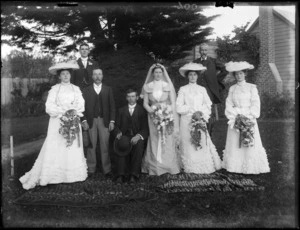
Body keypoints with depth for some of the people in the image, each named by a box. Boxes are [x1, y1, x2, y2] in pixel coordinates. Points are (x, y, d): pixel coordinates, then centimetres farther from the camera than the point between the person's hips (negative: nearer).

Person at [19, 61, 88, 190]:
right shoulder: (54, 89, 4)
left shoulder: (76, 89, 12)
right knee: (55, 149, -6)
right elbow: (49, 106, -4)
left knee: (73, 147, 1)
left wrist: (74, 112, -14)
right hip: (57, 121, -2)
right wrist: (62, 112, -14)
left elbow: (81, 105, 5)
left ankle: (73, 174, 9)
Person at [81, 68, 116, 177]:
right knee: (91, 146, 2)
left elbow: (112, 106, 6)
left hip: (104, 121, 0)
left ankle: (107, 169, 7)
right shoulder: (86, 90, 9)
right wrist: (84, 120, -5)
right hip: (90, 120, 0)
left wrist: (112, 121, -2)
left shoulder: (108, 89, 10)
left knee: (105, 146, 0)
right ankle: (91, 169, 10)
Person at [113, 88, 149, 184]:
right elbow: (117, 126, 13)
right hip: (124, 136, 2)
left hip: (137, 137, -1)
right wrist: (119, 133, -12)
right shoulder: (121, 110, 20)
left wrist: (138, 136, -20)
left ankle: (134, 175, -33)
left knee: (139, 146, -36)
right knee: (120, 145, -33)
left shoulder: (142, 110, 12)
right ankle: (120, 175, -33)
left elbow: (145, 128, 2)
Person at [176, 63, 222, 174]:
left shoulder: (202, 89, 12)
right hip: (187, 120, -2)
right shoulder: (183, 89, 4)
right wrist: (191, 110, -10)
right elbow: (179, 107, -3)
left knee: (202, 143, -2)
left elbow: (208, 105, 7)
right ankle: (191, 168, 8)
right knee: (189, 144, -2)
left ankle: (205, 166, 9)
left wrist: (203, 114, -9)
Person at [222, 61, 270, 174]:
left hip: (249, 119, -2)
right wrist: (234, 116, -11)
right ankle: (235, 166, 10)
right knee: (235, 144, 1)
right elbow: (229, 105, 4)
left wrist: (248, 117, -14)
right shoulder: (232, 89, 9)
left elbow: (255, 105, -3)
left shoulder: (252, 87, 2)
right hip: (235, 120, 2)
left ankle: (250, 167, 6)